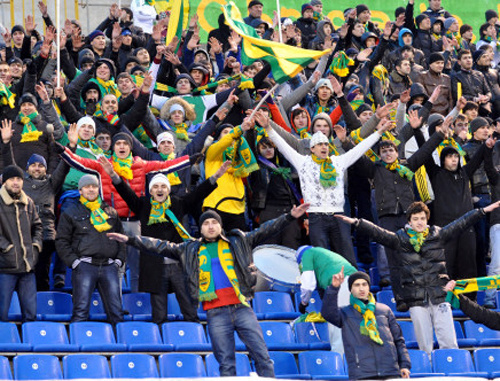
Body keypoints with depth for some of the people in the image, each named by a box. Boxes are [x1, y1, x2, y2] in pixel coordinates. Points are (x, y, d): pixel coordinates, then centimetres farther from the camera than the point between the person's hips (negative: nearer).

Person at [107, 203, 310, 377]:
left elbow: (265, 230, 12)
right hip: (216, 313, 0)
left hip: (241, 308, 0)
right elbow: (161, 247, 13)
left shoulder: (237, 242, 13)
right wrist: (130, 240, 8)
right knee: (226, 364, 1)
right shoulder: (190, 250, 14)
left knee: (262, 357, -3)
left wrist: (290, 217, 4)